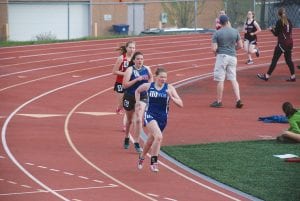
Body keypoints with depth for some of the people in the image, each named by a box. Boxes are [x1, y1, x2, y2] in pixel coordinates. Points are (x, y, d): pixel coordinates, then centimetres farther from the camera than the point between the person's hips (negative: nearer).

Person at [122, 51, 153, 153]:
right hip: (129, 97, -1)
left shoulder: (146, 69, -1)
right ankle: (126, 139, 42)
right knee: (129, 120, 17)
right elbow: (125, 85, -20)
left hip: (142, 97, 1)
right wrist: (137, 79, -26)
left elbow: (151, 79, 20)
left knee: (138, 119, -15)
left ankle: (137, 143, -9)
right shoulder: (130, 70, -12)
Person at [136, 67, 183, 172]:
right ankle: (154, 162, -16)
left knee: (150, 141, 17)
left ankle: (141, 157, 46)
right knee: (159, 136, -27)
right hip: (150, 115, -3)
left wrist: (171, 97, -24)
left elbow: (180, 104, -8)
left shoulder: (169, 88, -5)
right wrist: (138, 102, 8)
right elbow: (137, 91, 19)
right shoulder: (148, 86, -4)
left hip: (162, 118, 3)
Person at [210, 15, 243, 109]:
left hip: (222, 56, -4)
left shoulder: (217, 33, -8)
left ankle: (219, 101, 9)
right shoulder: (235, 32, 1)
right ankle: (238, 99, -2)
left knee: (220, 80, 3)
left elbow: (214, 49, -12)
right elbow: (240, 46, 6)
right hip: (232, 56, 4)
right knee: (233, 79, 9)